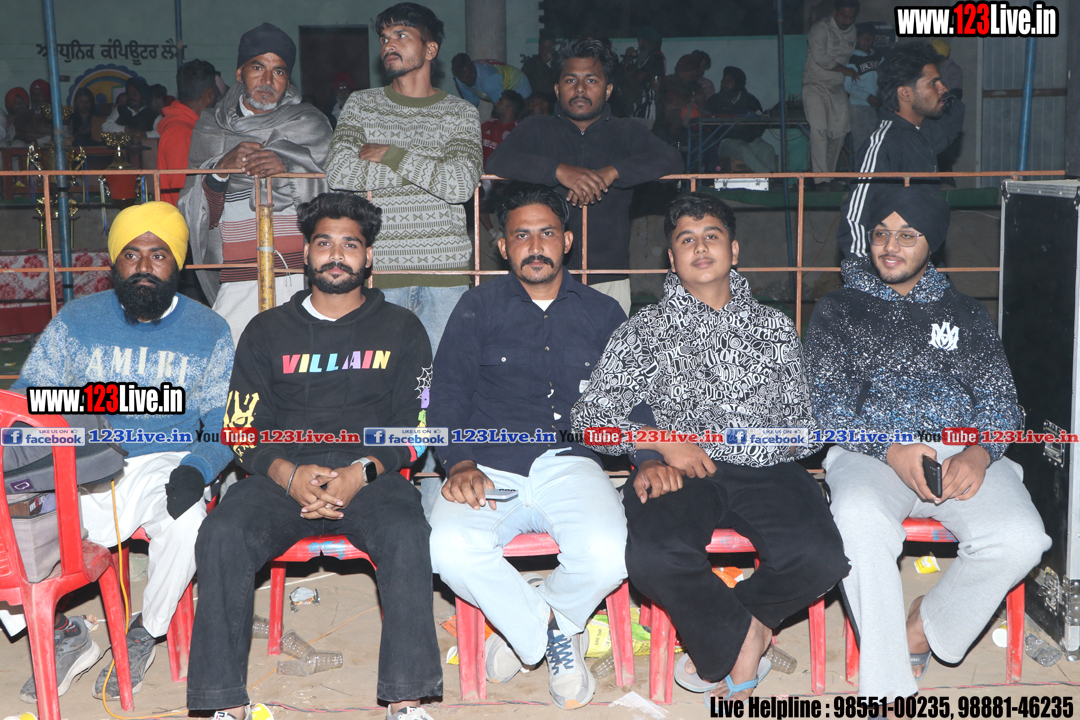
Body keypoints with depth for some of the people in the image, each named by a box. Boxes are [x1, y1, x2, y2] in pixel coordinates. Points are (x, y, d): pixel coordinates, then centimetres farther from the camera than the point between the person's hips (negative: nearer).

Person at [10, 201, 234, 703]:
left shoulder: (209, 332, 5)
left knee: (186, 525, -34)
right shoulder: (76, 321, 8)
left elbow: (224, 425, 4)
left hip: (163, 466, -1)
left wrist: (195, 469, -18)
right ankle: (65, 637, 3)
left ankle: (145, 635, -3)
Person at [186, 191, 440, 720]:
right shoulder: (268, 331, 17)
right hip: (282, 474, 1)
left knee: (407, 535, -34)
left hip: (371, 476, -1)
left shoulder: (401, 329, 14)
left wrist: (361, 473, -12)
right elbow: (243, 428, 10)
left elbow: (416, 426, 6)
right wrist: (289, 474, -11)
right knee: (222, 535, -29)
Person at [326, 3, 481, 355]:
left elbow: (461, 186, -9)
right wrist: (431, 167, -7)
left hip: (445, 271, 0)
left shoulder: (461, 113, 8)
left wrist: (390, 154, -7)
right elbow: (339, 173, -7)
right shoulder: (361, 105, 11)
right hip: (379, 269, 1)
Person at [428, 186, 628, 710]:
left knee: (608, 557, -31)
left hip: (569, 464, 1)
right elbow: (446, 392, 6)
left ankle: (522, 625, 3)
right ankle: (556, 633, -6)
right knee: (450, 549, -32)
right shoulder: (480, 307, 13)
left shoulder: (603, 314, 18)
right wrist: (459, 463, -11)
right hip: (490, 467, 0)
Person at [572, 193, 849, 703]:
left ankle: (720, 643, 1)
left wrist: (719, 449, -5)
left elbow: (802, 427, 12)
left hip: (764, 466, 2)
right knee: (654, 557, -35)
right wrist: (660, 442, -9)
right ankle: (742, 637, -4)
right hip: (677, 469, -1)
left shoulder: (774, 327, 20)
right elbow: (591, 416, 7)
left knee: (821, 559, -28)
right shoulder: (645, 331, 15)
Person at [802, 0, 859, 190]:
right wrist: (844, 70, -10)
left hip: (838, 88, 7)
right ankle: (820, 179, -19)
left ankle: (830, 176, 13)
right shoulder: (820, 28, -8)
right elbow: (820, 57, -16)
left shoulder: (852, 31, 13)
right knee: (819, 130, -17)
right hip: (816, 84, -7)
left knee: (839, 132, 2)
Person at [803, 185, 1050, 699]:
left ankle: (920, 631, -2)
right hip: (870, 453, -2)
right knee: (860, 519, -37)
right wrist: (890, 450, -16)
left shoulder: (966, 315, 22)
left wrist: (979, 453, -12)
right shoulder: (837, 312, 15)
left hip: (963, 451, 2)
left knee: (1020, 538, -28)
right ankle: (891, 689, -27)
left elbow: (1000, 398, 12)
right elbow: (827, 403, 3)